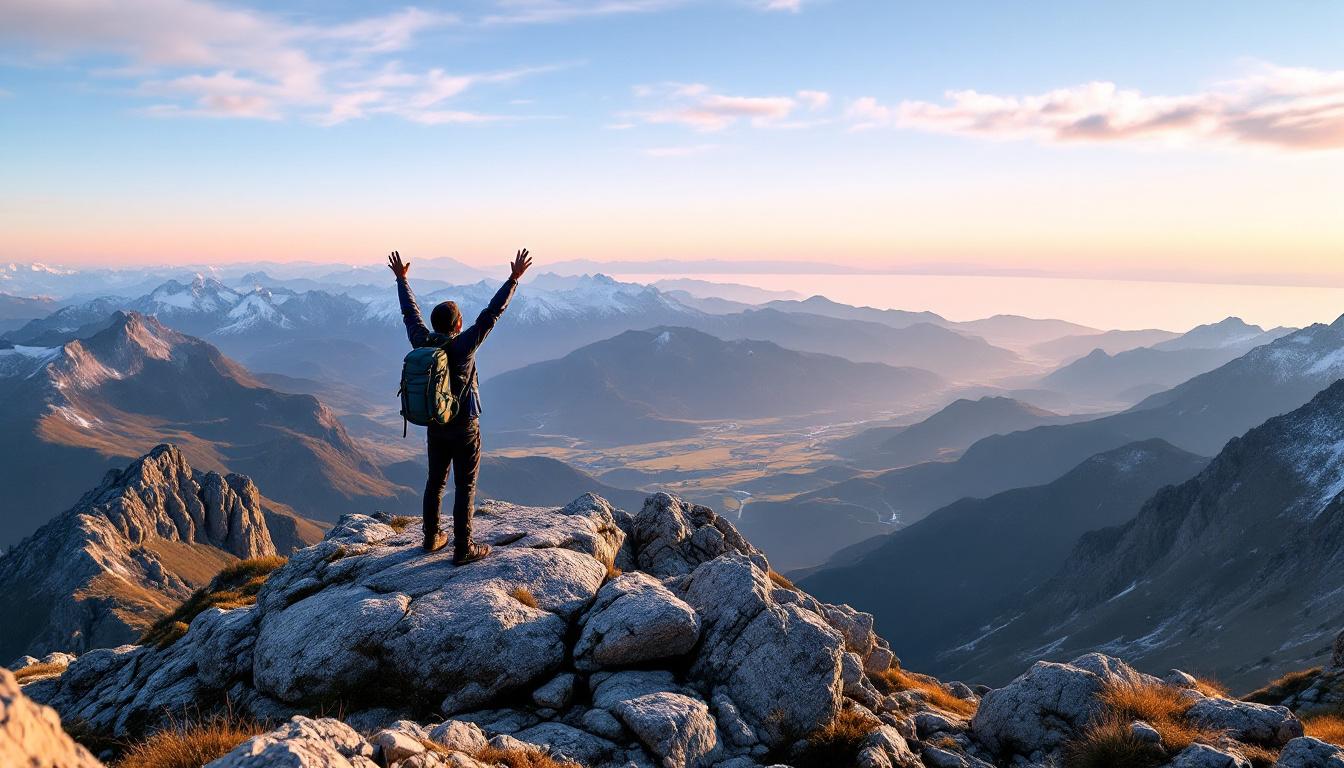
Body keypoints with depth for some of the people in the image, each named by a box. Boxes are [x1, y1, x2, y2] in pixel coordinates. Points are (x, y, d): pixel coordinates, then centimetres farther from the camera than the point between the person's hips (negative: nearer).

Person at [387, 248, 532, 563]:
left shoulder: (422, 342, -7)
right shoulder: (463, 345, -21)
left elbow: (410, 312, 8)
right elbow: (491, 313, -20)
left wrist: (401, 279, 21)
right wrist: (514, 278, -16)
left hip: (435, 426, 6)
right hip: (464, 429, -6)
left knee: (435, 481, 19)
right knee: (465, 488, 2)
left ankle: (432, 537, 32)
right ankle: (463, 549, 6)